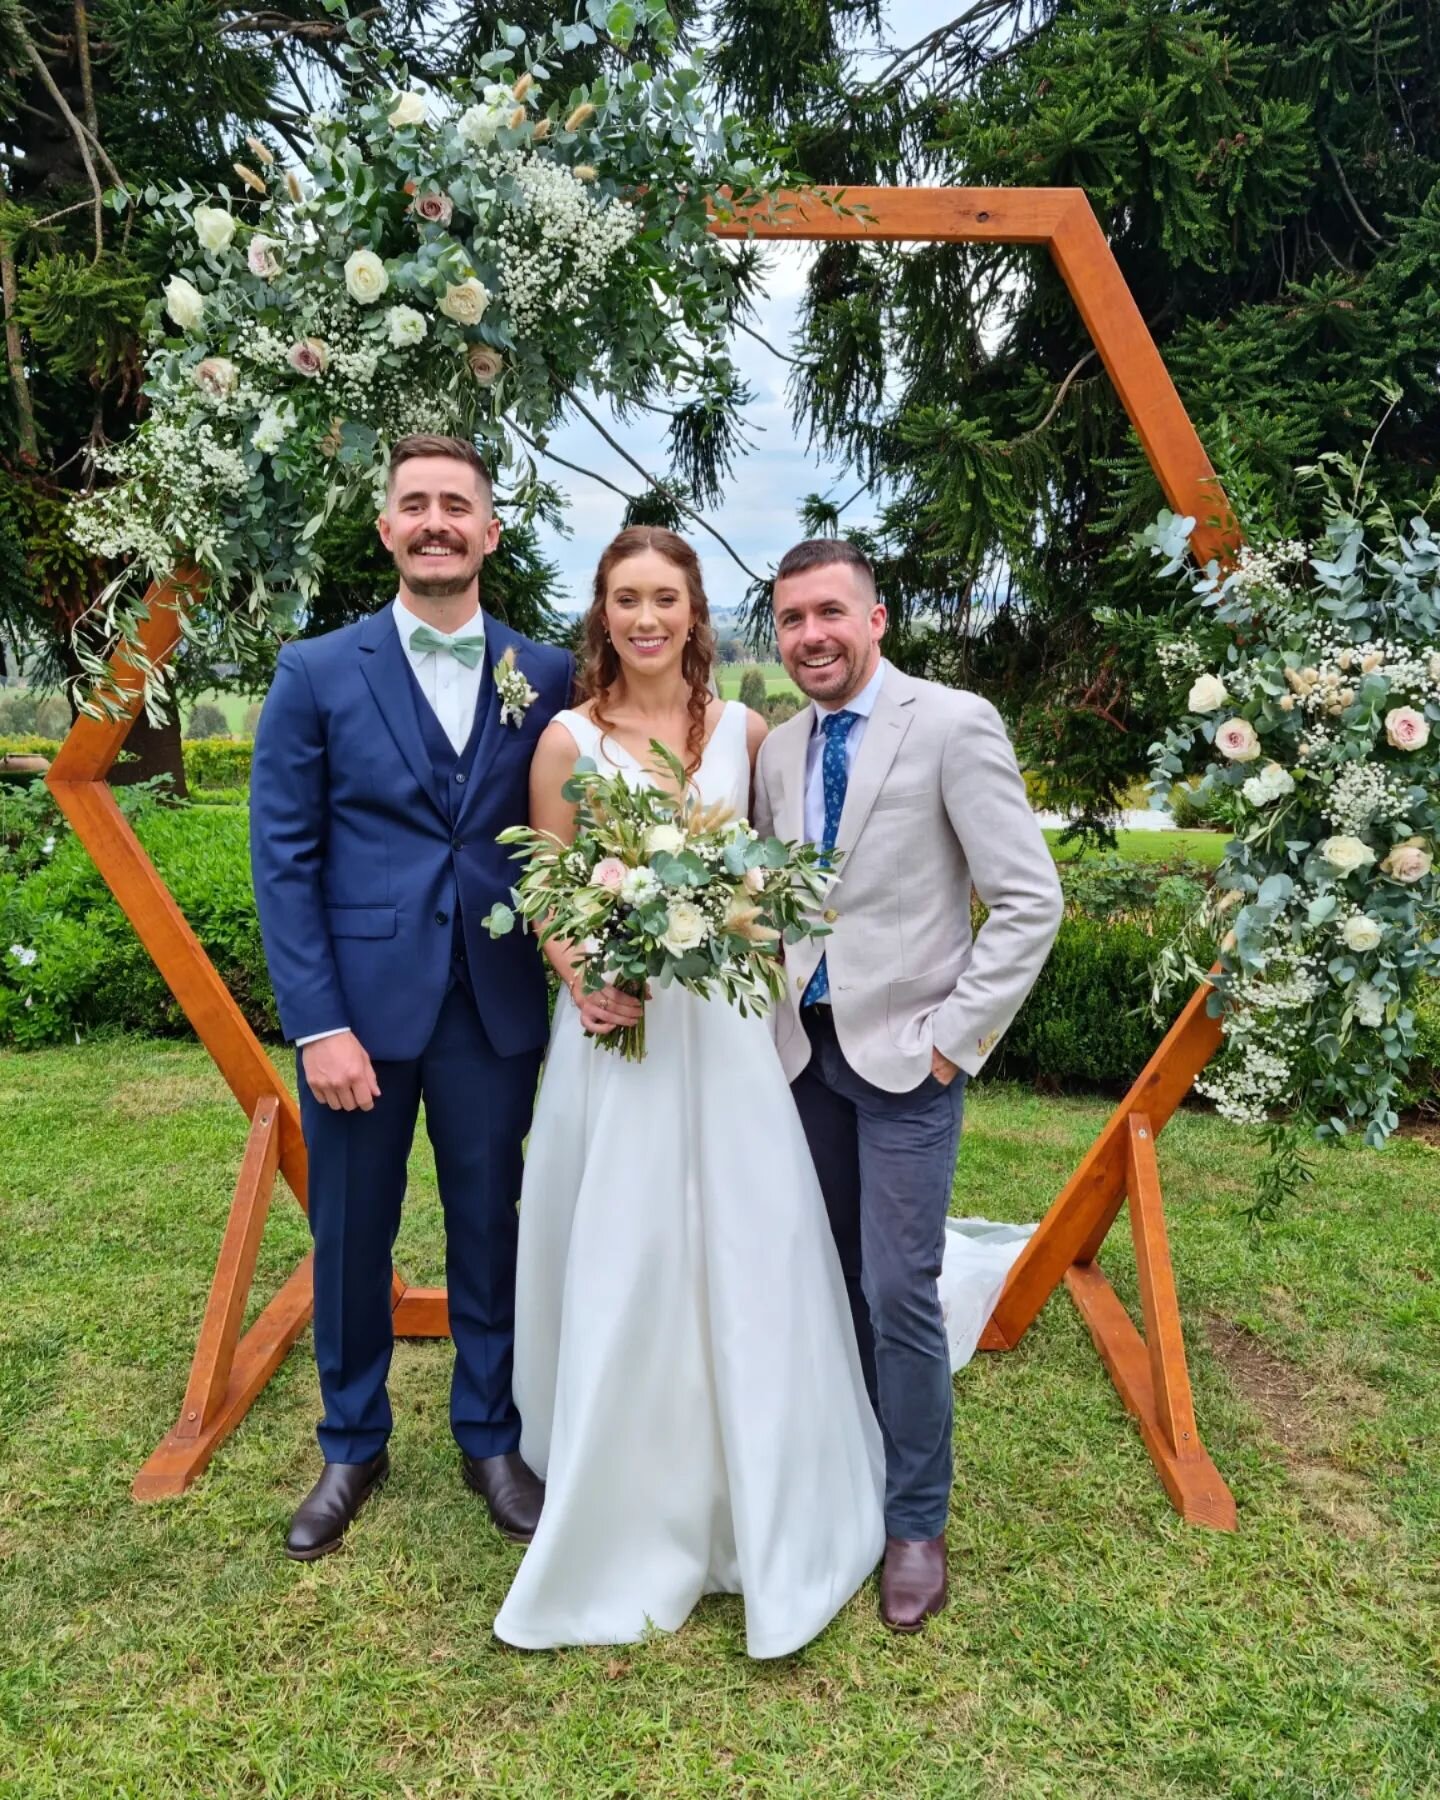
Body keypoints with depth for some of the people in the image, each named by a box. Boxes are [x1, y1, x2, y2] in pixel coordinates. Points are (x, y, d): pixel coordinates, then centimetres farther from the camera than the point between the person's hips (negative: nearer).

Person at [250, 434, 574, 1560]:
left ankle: (491, 1436, 35)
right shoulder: (316, 673, -1)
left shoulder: (547, 678, 3)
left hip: (496, 1010, 1)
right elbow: (282, 857, -4)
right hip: (359, 1006, -1)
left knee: (490, 1232, 14)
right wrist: (319, 1024, -10)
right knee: (352, 1238, 13)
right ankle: (353, 1446, 36)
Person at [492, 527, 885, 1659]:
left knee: (745, 1264, 6)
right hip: (614, 1022, -1)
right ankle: (626, 1517, 29)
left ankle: (761, 1514, 29)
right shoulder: (570, 740, -1)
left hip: (725, 1026, 2)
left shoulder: (745, 731, 5)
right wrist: (585, 983, -15)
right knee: (618, 1276, 6)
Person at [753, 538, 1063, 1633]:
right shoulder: (779, 749, 8)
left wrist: (951, 1039, -13)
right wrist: (776, 1012, 5)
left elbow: (1030, 903, -13)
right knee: (833, 1281, 14)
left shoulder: (954, 725, -11)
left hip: (907, 1055, -5)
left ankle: (917, 1523, 19)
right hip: (808, 1049, 6)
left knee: (899, 1292, -2)